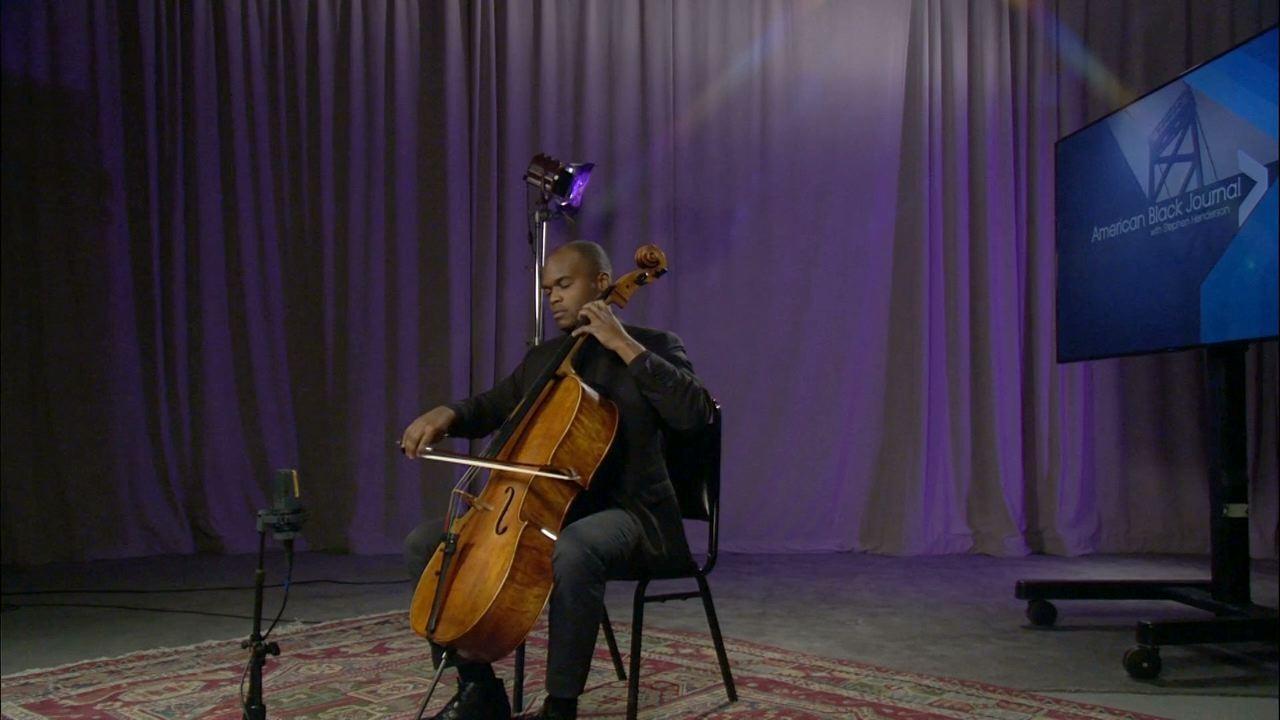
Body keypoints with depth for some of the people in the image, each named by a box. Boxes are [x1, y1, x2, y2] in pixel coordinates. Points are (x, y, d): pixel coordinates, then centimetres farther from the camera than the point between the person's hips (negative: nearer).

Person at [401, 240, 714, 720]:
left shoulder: (652, 345, -1)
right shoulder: (541, 358, 16)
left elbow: (696, 412, -19)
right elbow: (488, 409, 25)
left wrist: (625, 345, -19)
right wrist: (447, 414, 1)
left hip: (623, 513, -7)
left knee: (572, 553, -41)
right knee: (424, 543, -3)